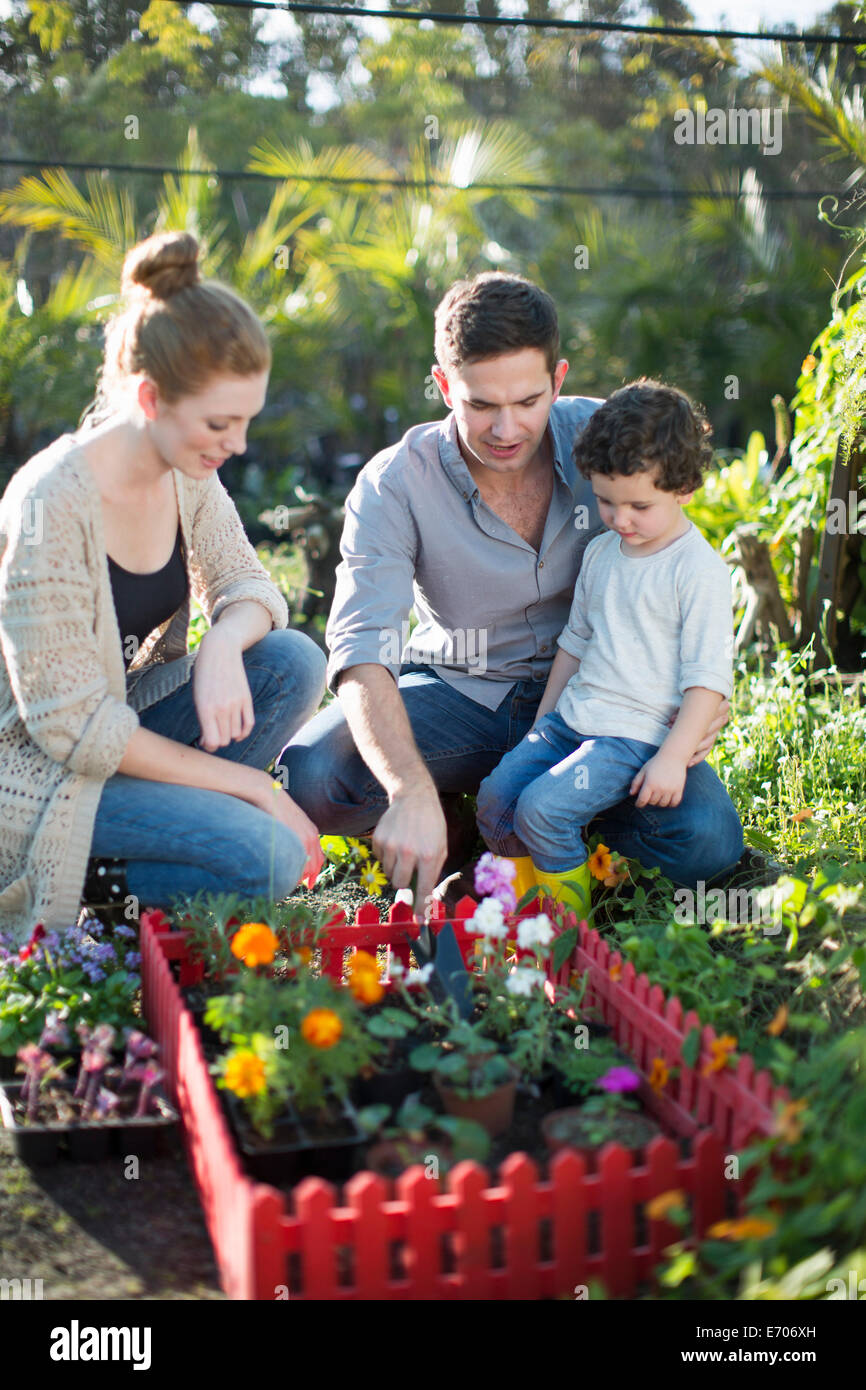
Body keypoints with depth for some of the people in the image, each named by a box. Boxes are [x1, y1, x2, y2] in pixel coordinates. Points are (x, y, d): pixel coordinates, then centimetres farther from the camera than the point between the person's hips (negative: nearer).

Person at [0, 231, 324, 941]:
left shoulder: (186, 472, -5)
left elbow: (248, 586, 4)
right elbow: (70, 724, -26)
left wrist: (223, 645, -23)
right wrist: (245, 783, -20)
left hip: (122, 717, 8)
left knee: (294, 662, -14)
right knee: (265, 858, -24)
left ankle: (151, 828, -3)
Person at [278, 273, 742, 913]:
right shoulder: (394, 485, -18)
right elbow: (362, 649, -29)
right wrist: (413, 790, -46)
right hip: (457, 693, -1)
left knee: (706, 842, -23)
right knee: (312, 778, -28)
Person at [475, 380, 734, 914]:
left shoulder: (700, 570, -12)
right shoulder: (601, 553, 10)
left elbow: (708, 677, -13)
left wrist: (673, 757, -18)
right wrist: (542, 724, 19)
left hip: (635, 733, -7)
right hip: (570, 718, 7)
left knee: (542, 807, -22)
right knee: (495, 796, -4)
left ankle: (569, 915, 1)